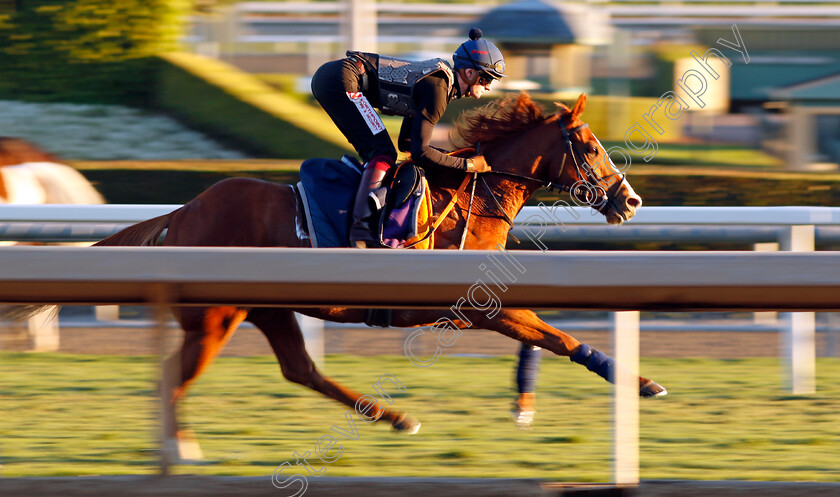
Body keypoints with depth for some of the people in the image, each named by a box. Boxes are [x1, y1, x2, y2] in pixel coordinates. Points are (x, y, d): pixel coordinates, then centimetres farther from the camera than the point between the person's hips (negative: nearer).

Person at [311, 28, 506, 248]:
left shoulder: (440, 79, 17)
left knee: (374, 153, 16)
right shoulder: (437, 89, -13)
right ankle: (360, 228, -22)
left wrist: (450, 155, 14)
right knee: (382, 153, -13)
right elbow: (420, 152, -15)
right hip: (340, 80, -10)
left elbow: (406, 142, 24)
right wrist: (467, 164, -6)